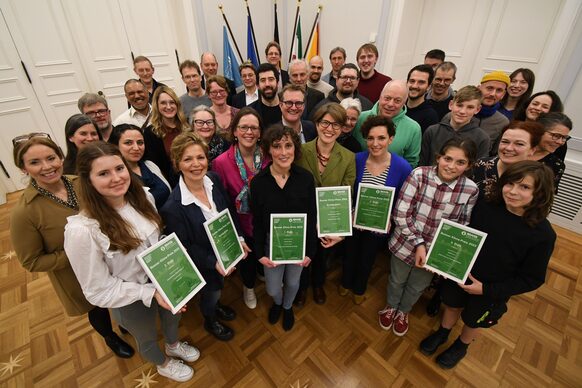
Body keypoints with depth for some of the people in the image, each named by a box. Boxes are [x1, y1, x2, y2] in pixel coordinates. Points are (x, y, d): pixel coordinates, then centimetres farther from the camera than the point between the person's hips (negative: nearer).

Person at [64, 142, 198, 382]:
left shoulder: (143, 197, -16)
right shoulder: (82, 230, -32)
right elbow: (99, 289, -21)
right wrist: (150, 293, -27)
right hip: (132, 301, -4)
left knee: (172, 317, 33)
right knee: (148, 338, 28)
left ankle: (174, 346, 67)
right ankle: (163, 364, 62)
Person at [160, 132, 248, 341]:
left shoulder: (214, 179, -17)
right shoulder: (173, 208, -32)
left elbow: (229, 211, -2)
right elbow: (183, 247, -20)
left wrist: (239, 239, -5)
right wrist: (213, 262, -23)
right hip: (204, 263, -5)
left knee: (217, 286, 33)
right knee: (211, 292, 24)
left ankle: (215, 304, 67)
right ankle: (210, 321, 59)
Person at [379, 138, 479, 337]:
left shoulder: (470, 190, -15)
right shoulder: (419, 175, -23)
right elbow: (401, 214, -20)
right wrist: (418, 243, -20)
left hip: (435, 251, 2)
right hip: (406, 244, -2)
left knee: (417, 287, 27)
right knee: (397, 281, 24)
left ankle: (403, 312, 59)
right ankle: (391, 307, 57)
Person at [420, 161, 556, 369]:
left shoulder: (543, 234, -24)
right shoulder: (485, 207, -20)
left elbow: (532, 279, -16)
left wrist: (487, 290, -21)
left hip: (491, 293, -1)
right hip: (460, 275, 2)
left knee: (473, 321, 24)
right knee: (453, 305, 26)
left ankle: (461, 346, 55)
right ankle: (442, 333, 56)